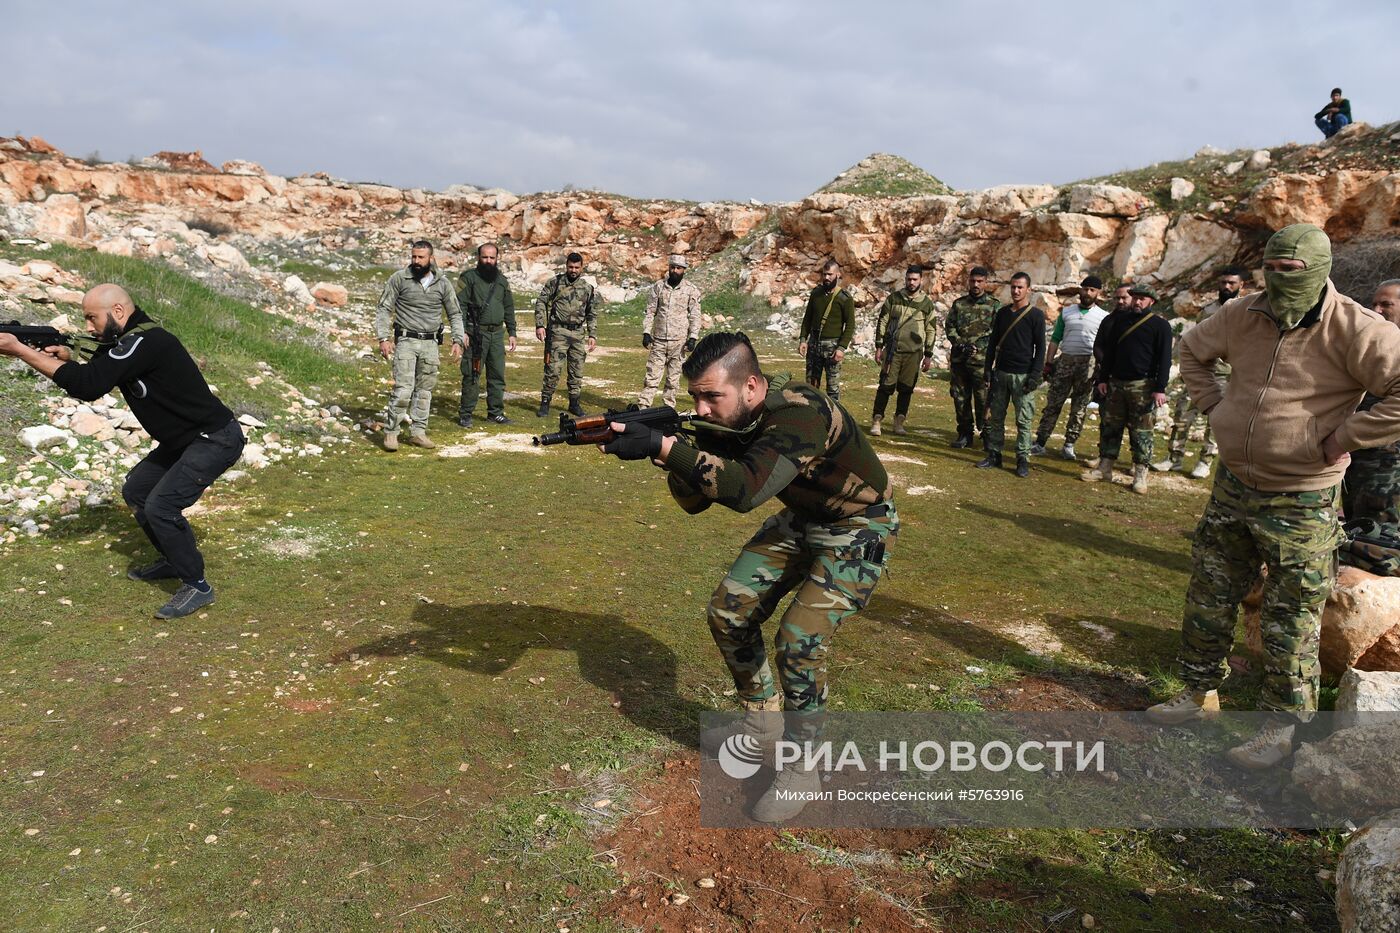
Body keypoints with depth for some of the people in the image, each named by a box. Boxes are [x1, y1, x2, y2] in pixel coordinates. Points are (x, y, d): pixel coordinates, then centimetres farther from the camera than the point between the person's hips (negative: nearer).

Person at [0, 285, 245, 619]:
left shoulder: (146, 342, -23)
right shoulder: (124, 341, 9)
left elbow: (89, 385, -27)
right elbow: (92, 384, 12)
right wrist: (67, 360, -10)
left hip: (215, 440, -11)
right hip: (184, 439, 11)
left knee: (160, 505, -17)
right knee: (135, 491, 17)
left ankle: (197, 586, -3)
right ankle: (174, 560, 33)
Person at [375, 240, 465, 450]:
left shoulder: (442, 283, 4)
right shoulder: (399, 278, -3)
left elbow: (455, 314, 11)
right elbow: (384, 309, -1)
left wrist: (458, 340, 1)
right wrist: (383, 338, -10)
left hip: (430, 344, 3)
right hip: (406, 341, -3)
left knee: (425, 390, 8)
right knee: (403, 389, -11)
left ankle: (418, 432, 17)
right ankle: (391, 432, 0)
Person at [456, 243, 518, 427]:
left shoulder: (502, 281, 15)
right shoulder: (468, 278, -2)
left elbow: (509, 308, 20)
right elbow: (460, 305, -8)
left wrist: (512, 333, 14)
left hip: (497, 334, 5)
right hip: (476, 334, -5)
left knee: (498, 375, 8)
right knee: (472, 376, -4)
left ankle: (496, 413, 18)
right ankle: (465, 414, 3)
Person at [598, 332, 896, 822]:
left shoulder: (800, 413, -36)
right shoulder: (724, 418, -12)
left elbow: (745, 490, -48)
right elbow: (694, 501, -8)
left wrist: (662, 446, -51)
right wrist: (670, 452, -28)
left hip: (858, 528, -8)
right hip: (801, 519, 8)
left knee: (800, 639, -20)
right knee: (729, 611, 4)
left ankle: (800, 769, 2)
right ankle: (762, 721, 27)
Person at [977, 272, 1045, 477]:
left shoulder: (1036, 315, -3)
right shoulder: (1002, 313, 11)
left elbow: (1040, 348, -5)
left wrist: (1035, 375, -12)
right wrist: (987, 370, 9)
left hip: (1022, 375, -5)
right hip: (1000, 373, 5)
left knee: (1023, 420, -2)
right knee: (995, 417, 7)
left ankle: (1023, 459, 4)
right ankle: (994, 454, 15)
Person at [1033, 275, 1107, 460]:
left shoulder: (1104, 317, 4)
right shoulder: (1067, 312, 9)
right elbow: (1055, 339, 10)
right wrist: (1048, 362, 4)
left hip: (1088, 363, -1)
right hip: (1064, 361, 1)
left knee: (1079, 407, 4)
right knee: (1053, 403, 1)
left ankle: (1069, 445, 13)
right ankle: (1040, 443, 3)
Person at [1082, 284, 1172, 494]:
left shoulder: (1160, 326, -1)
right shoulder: (1120, 320, 12)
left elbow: (1164, 359, -5)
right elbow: (1109, 351, 15)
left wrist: (1160, 388, -12)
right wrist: (1103, 379, 9)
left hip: (1142, 386, -4)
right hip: (1116, 383, 5)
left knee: (1141, 431, -2)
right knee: (1109, 426, 6)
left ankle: (1140, 476, 4)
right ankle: (1104, 468, 14)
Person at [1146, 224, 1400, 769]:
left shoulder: (1356, 332, -17)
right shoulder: (1242, 316, 0)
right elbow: (1193, 350, 19)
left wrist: (1342, 439, -20)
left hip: (1300, 503, -6)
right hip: (1233, 485, 6)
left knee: (1290, 621, 5)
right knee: (1208, 597, 15)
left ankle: (1282, 727, 20)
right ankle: (1200, 693, 33)